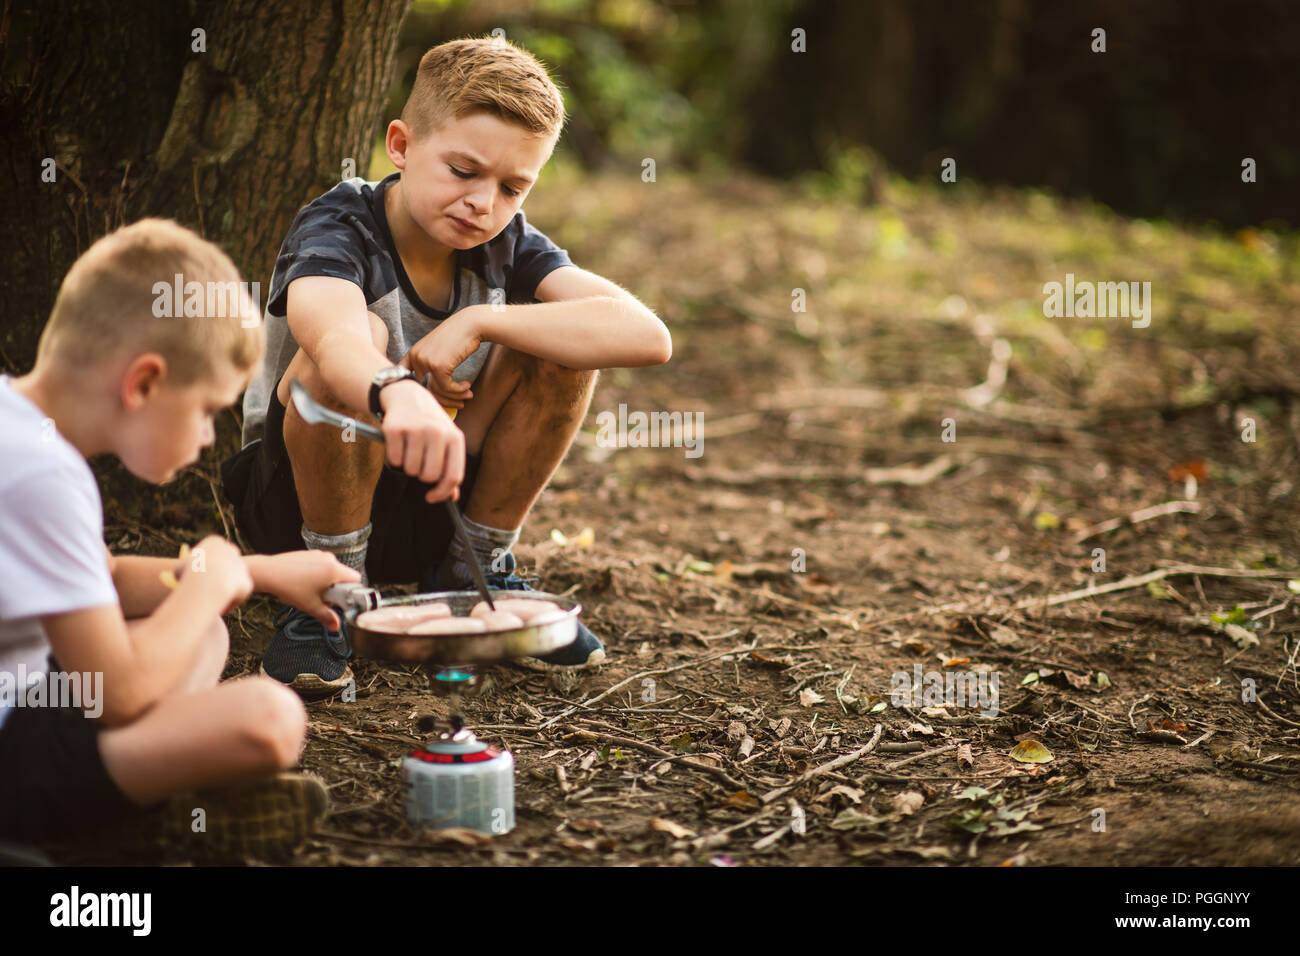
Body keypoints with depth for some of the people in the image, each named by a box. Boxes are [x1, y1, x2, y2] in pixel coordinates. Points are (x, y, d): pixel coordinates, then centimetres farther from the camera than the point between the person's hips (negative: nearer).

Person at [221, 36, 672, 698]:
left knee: (565, 342, -15)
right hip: (299, 508, -4)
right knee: (363, 340, -33)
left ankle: (473, 572, 2)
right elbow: (336, 339, -46)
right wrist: (398, 394, -69)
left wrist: (479, 322, -28)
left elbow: (647, 336, -21)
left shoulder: (506, 245, -5)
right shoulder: (338, 228, -19)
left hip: (430, 508, 4)